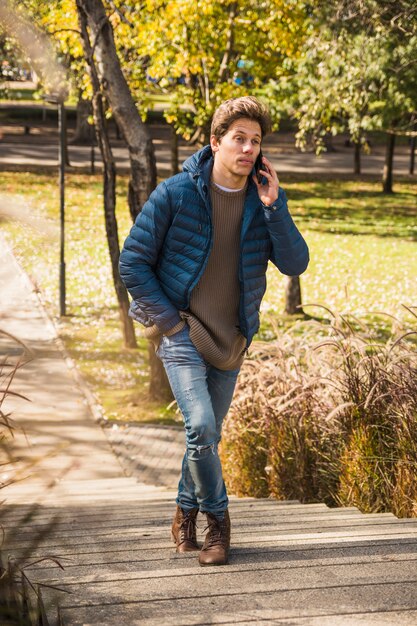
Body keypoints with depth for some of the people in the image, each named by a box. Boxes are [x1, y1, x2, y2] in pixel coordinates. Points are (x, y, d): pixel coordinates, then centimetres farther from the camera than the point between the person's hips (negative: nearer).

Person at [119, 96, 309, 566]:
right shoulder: (176, 194, -11)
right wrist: (170, 319, -10)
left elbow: (295, 264, -10)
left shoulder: (266, 200, 0)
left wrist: (273, 207, -20)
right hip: (181, 330, -4)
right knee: (200, 426, -18)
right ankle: (217, 517, 1)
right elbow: (132, 263, -7)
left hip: (231, 340, 4)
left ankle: (186, 510, 34)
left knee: (208, 433, 13)